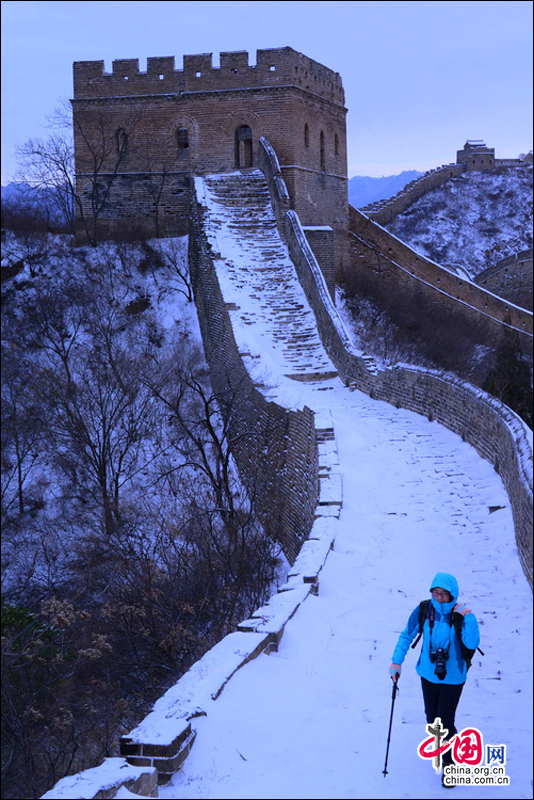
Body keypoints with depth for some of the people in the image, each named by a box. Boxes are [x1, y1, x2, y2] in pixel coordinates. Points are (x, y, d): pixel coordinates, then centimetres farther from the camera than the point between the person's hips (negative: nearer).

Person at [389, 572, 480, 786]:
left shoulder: (461, 615, -19)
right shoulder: (423, 611, -13)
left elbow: (472, 644, -32)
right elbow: (407, 636, 0)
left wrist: (468, 617, -37)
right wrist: (396, 661, -7)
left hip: (452, 676, -3)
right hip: (428, 673, 3)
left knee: (445, 722, -3)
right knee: (432, 719, 15)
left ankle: (449, 763, 20)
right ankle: (443, 743, 47)